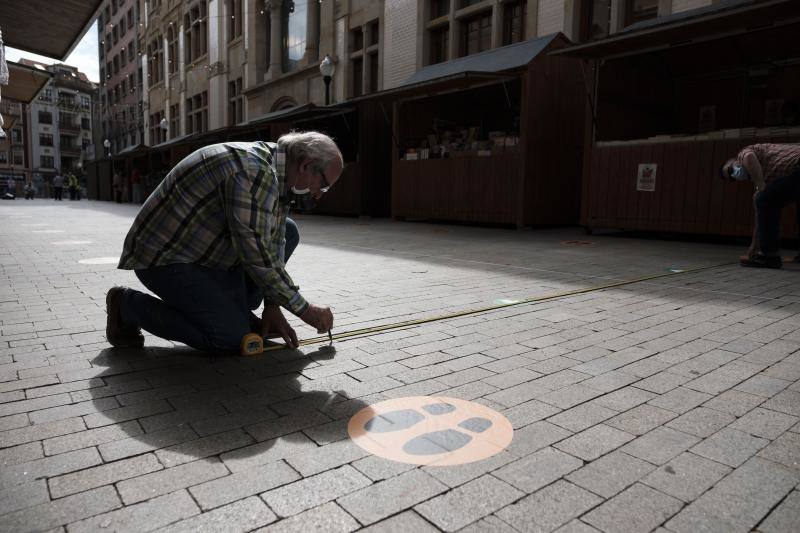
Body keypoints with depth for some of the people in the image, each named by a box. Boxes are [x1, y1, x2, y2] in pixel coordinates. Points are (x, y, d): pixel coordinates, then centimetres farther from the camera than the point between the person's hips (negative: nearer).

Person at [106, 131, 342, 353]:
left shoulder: (277, 178, 5)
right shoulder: (253, 170, -27)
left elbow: (273, 244, 5)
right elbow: (258, 257, -29)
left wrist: (272, 308, -3)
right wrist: (304, 309, -18)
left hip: (203, 251, 10)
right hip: (163, 258, -10)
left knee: (286, 231, 4)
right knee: (233, 338, -19)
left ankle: (236, 311, 8)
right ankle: (129, 305, -1)